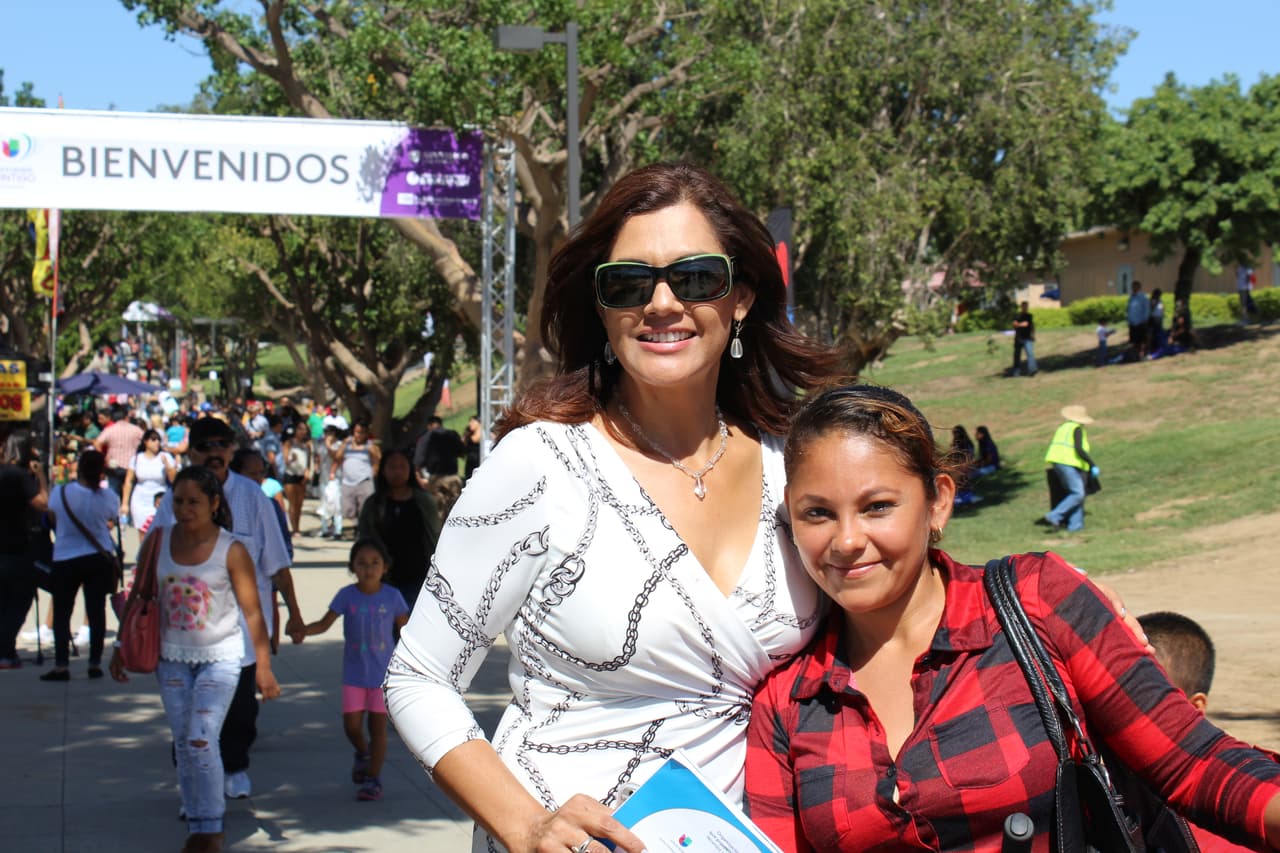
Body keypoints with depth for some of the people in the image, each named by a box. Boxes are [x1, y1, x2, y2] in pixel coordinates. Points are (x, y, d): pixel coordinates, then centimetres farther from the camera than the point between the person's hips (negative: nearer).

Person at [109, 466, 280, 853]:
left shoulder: (231, 551, -12)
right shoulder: (158, 540, -2)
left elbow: (252, 611, -8)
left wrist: (263, 666, -8)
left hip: (220, 656, -4)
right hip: (172, 657, 4)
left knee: (200, 740, -15)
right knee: (183, 744, 6)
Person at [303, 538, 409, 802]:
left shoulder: (392, 596, -5)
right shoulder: (347, 595, -5)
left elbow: (405, 630, 4)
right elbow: (324, 624, -5)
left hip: (383, 673, -1)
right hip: (354, 673, 1)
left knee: (378, 724, -1)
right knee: (351, 724, 0)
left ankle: (373, 779, 9)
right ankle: (363, 754, 34)